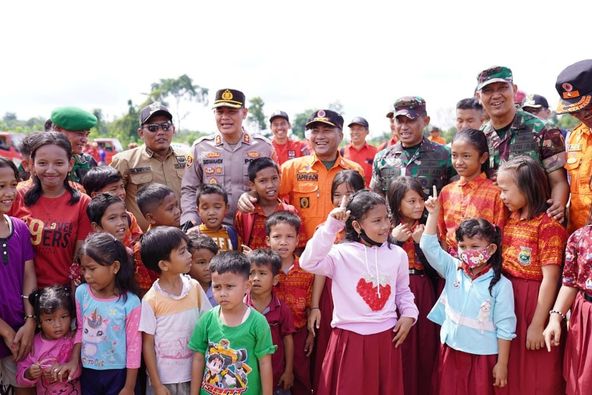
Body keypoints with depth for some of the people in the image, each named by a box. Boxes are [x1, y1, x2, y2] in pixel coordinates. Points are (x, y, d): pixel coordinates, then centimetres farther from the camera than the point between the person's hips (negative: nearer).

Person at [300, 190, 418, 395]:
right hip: (350, 339, -3)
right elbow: (308, 262, -27)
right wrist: (331, 226, -29)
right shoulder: (342, 253, -11)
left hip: (386, 337, 4)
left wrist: (409, 314, -1)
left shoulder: (397, 254, 2)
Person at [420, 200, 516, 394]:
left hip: (483, 356, -4)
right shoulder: (453, 270, 0)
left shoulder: (500, 284, -11)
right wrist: (433, 213, -12)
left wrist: (502, 364, -9)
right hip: (452, 350, 4)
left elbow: (505, 327, -9)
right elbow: (429, 246, -4)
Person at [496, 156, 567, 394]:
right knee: (511, 372, 17)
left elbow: (550, 278, -18)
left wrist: (537, 324, -18)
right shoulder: (511, 220, 9)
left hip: (534, 302, -7)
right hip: (507, 299, 7)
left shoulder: (548, 225, -15)